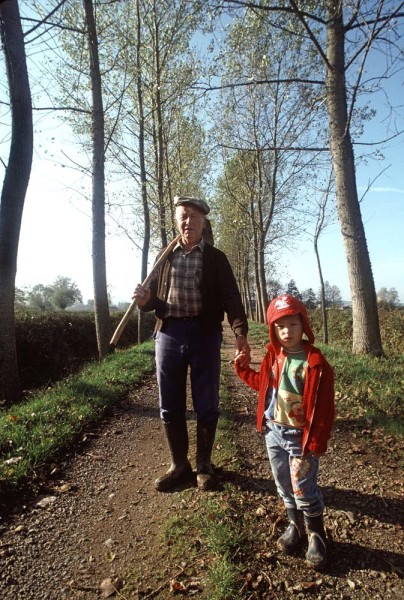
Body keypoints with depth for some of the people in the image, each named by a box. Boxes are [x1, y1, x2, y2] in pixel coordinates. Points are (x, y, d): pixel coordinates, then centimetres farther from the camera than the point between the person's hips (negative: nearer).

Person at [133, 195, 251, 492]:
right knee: (170, 406, 9)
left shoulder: (216, 258, 6)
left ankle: (204, 465, 27)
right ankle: (179, 465, 27)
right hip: (168, 335, 3)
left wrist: (241, 334, -17)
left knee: (206, 404, 7)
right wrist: (145, 299, -9)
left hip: (205, 335, -2)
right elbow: (156, 298, 16)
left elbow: (231, 297, -3)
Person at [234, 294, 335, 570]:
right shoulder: (273, 357, -1)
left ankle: (316, 534, 30)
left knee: (304, 490, 5)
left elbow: (323, 408, -15)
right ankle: (295, 525, 40)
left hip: (300, 436, -5)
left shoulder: (315, 362, -18)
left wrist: (316, 443, -15)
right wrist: (243, 369, 9)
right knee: (284, 487, 18)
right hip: (273, 432, 5)